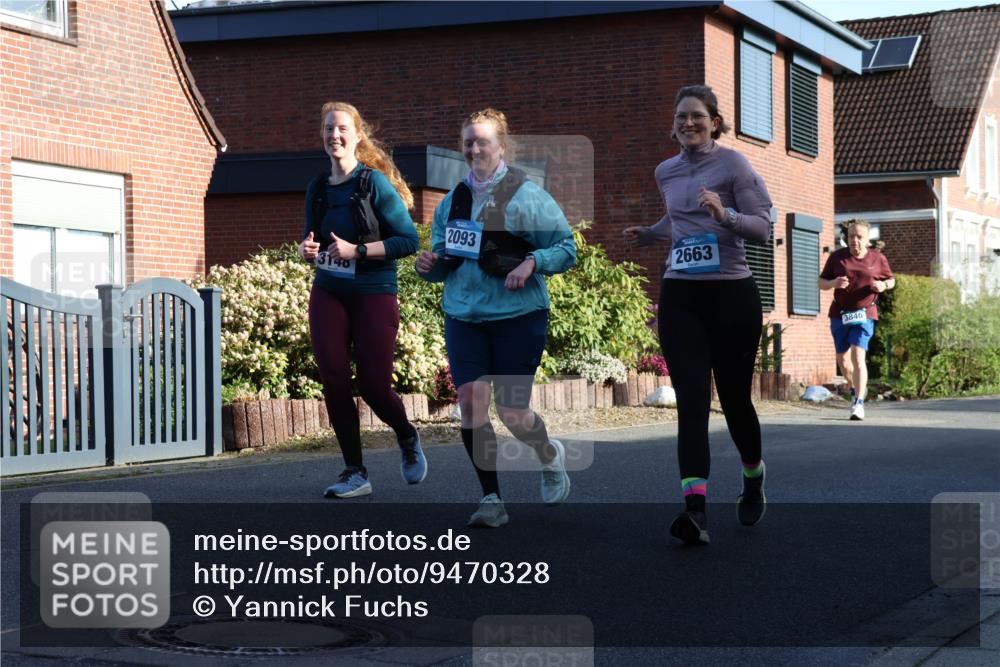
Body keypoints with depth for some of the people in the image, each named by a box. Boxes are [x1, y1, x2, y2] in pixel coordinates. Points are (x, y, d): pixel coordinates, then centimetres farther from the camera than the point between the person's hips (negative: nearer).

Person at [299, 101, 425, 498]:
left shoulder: (375, 183, -9)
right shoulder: (318, 188, 8)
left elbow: (409, 240, -11)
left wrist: (357, 251, -19)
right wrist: (306, 250, -2)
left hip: (373, 294, -4)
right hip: (328, 294, 5)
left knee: (374, 385, -4)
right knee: (333, 380, -6)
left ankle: (408, 439, 28)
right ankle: (355, 473, 4)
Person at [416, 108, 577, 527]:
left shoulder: (527, 197, -4)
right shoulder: (452, 202, 11)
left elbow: (567, 248, -2)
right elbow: (444, 264, 20)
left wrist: (531, 262, -19)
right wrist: (430, 265, -2)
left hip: (518, 316, -4)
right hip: (463, 317, 4)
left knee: (511, 412, -2)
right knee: (470, 400, -11)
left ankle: (550, 456, 33)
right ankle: (491, 499, 0)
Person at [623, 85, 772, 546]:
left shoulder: (732, 164, -3)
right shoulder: (666, 172, 13)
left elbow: (762, 228, -8)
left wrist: (725, 215, -25)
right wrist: (648, 235, 18)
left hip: (732, 294, -3)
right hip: (680, 296, 3)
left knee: (734, 397, 6)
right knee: (691, 400, -10)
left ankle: (753, 480, 35)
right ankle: (695, 508, -21)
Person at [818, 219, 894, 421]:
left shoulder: (877, 258, 1)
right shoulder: (837, 257, 1)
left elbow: (891, 279, 13)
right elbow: (821, 282, 5)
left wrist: (884, 285, -11)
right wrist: (833, 283, -18)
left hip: (864, 314, -3)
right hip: (839, 313, 3)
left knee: (858, 356, -17)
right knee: (842, 359, 11)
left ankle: (859, 403, -18)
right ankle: (855, 389, 40)